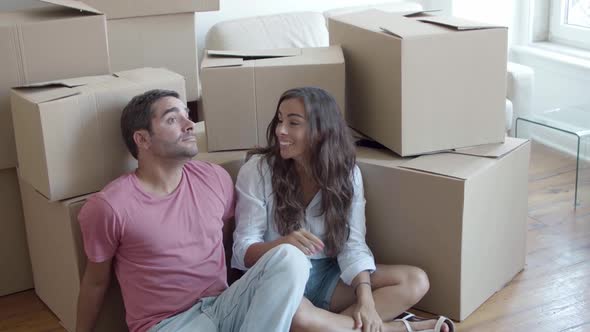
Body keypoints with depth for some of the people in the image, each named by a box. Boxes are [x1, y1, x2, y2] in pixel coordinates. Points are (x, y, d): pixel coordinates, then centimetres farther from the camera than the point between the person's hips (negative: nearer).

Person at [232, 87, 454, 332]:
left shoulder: (346, 172, -2)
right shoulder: (257, 169, -10)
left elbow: (352, 243, -7)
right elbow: (243, 251, -12)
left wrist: (365, 299, -24)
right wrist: (282, 244, -35)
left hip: (327, 276, 4)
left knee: (415, 282, -13)